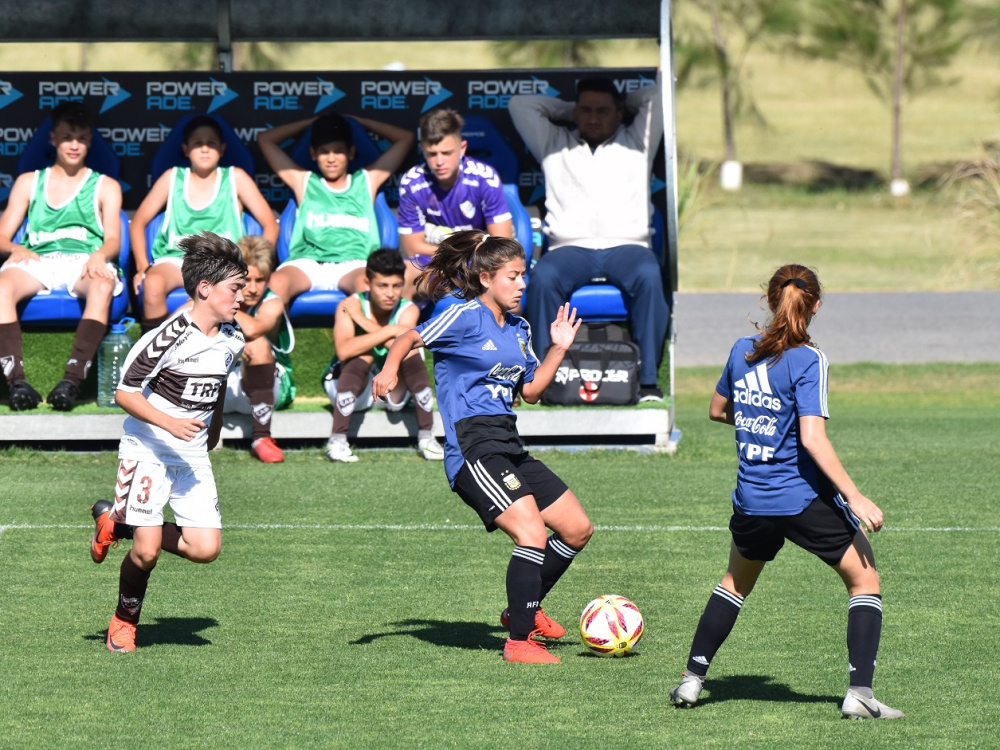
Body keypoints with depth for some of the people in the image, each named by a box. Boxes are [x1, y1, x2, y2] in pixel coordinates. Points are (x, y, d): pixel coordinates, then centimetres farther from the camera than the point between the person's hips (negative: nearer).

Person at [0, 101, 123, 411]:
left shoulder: (105, 186, 22)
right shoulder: (28, 183, 24)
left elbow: (113, 240, 8)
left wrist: (100, 255, -17)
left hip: (85, 263, -1)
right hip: (37, 262, 1)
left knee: (103, 285, -40)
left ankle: (73, 377, -51)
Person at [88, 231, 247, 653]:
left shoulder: (232, 340, 2)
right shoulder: (170, 337, -19)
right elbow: (124, 393, -17)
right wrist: (170, 424, -26)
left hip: (192, 455, 6)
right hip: (148, 449, -6)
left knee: (206, 548, -6)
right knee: (147, 551, -12)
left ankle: (118, 522, 16)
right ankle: (125, 621, 16)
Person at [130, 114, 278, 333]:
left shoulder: (235, 178, 9)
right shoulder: (172, 178, 13)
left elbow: (270, 225, 9)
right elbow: (138, 222, 15)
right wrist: (142, 267, -1)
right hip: (175, 261, 1)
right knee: (152, 284, -35)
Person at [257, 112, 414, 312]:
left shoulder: (367, 181, 26)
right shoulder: (303, 182, 27)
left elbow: (406, 138, 31)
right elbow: (265, 139, 32)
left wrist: (358, 121, 35)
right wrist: (313, 122, 36)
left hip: (353, 264, 0)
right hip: (307, 263, 0)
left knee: (366, 283, -39)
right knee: (276, 284, -36)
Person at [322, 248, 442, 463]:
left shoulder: (408, 310, -10)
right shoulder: (350, 305, -16)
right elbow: (343, 351, -34)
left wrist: (362, 320, -28)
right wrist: (388, 331, -34)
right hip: (350, 391, -2)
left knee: (412, 352, -22)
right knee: (365, 354, -30)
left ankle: (426, 438, -21)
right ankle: (337, 441, -37)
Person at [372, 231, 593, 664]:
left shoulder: (518, 328, 18)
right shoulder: (466, 317, -6)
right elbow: (412, 338, -8)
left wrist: (558, 349, 13)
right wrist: (390, 369, -27)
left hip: (508, 448, 9)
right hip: (473, 447, -9)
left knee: (578, 529, 11)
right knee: (532, 534, -21)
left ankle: (524, 608, 28)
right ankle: (519, 641, -14)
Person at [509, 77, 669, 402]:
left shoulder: (636, 143, 26)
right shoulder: (556, 145, 27)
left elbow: (657, 95, 23)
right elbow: (520, 104, 27)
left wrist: (624, 104, 33)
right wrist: (567, 109, 32)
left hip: (626, 246, -1)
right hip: (571, 248, 1)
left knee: (649, 275, -35)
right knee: (543, 277, -34)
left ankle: (648, 378, -34)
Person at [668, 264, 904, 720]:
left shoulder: (742, 352, 3)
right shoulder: (807, 361, -15)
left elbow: (718, 410, 19)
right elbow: (812, 439, -22)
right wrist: (854, 498, -21)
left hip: (752, 501, 5)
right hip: (805, 497, -5)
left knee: (736, 581, 28)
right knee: (865, 580, 8)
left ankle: (693, 678, 24)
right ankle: (859, 692, -4)